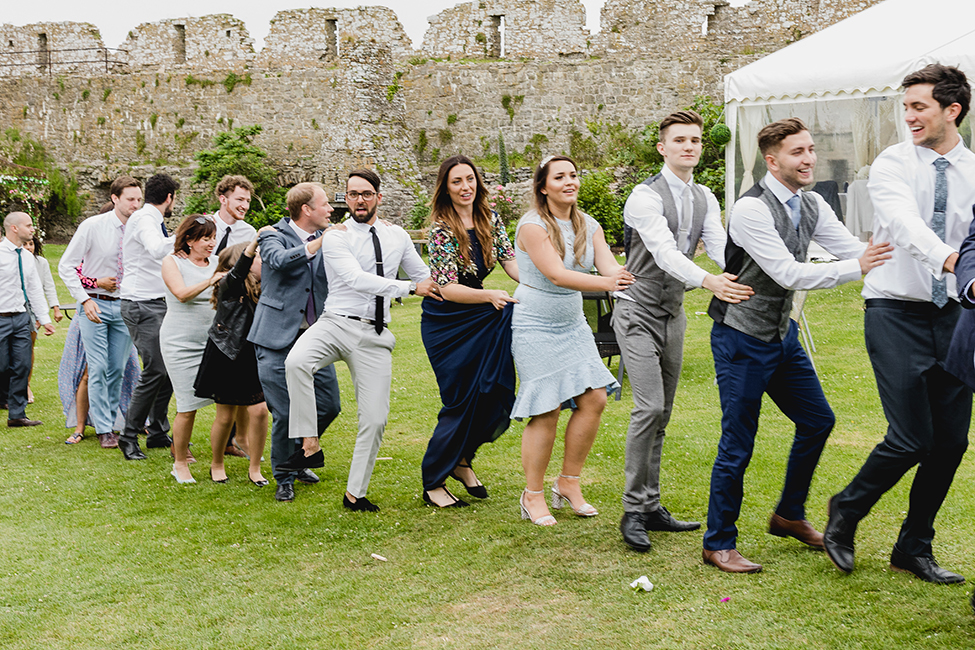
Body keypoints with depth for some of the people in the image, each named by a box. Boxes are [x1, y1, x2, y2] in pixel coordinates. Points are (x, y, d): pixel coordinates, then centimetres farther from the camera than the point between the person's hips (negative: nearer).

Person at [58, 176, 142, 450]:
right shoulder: (92, 226, -9)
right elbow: (66, 266, -6)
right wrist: (85, 300, -13)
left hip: (124, 306, 3)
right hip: (94, 305, -3)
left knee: (118, 369, 7)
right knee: (98, 368, -5)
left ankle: (107, 419, 23)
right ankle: (104, 430, 3)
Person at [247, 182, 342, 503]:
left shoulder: (327, 239, 12)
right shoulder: (273, 236, -5)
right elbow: (280, 260, -26)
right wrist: (321, 242, -26)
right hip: (278, 339, -6)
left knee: (329, 405, 6)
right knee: (285, 414, -4)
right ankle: (284, 478, 18)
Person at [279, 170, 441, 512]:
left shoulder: (397, 236, 12)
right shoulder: (336, 237, -2)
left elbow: (426, 277, 23)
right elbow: (356, 278, -17)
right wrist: (410, 288, -21)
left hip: (374, 336, 4)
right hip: (336, 323, -3)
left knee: (375, 418, 0)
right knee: (296, 362, -35)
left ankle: (355, 493, 15)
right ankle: (310, 446, -23)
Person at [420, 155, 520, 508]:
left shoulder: (490, 219, 1)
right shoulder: (441, 228, -17)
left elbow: (510, 261, -3)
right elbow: (448, 288, -22)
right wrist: (490, 296, -37)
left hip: (477, 315, 6)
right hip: (445, 321, -6)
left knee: (493, 390, -4)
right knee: (462, 400, -5)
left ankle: (462, 458, 17)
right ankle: (432, 483, 9)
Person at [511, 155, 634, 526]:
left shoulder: (588, 226, 4)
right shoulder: (533, 226, -15)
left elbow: (609, 266, -8)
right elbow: (556, 274, -26)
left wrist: (632, 277, -31)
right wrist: (606, 283, -38)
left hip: (573, 325, 6)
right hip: (535, 326, -6)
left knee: (594, 399, -1)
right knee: (546, 411, -6)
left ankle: (568, 483, 15)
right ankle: (533, 496, 9)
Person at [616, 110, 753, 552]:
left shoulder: (704, 199, 7)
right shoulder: (646, 196, -15)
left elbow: (720, 247, -6)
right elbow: (665, 253, -29)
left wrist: (741, 283, -27)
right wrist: (708, 282, -44)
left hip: (673, 313, 7)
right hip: (639, 312, -7)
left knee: (662, 414, 10)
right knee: (649, 407, -16)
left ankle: (651, 507, 18)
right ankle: (633, 510, -8)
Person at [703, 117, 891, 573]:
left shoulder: (811, 206, 4)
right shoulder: (751, 209, -21)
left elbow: (852, 248, 0)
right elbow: (788, 274, -27)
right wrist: (855, 269, -32)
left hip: (782, 334, 9)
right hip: (742, 339, -9)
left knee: (817, 420, 15)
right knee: (738, 444, -4)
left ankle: (789, 516, 34)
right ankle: (718, 544, 11)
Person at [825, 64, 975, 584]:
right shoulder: (893, 163, -5)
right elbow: (905, 223, -24)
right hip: (897, 311, -4)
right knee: (910, 439, -9)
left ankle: (914, 548, 24)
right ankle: (845, 512, 19)